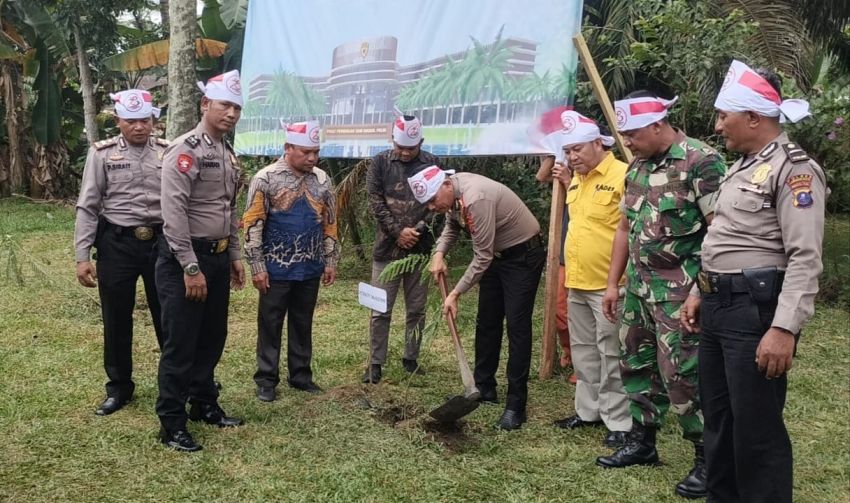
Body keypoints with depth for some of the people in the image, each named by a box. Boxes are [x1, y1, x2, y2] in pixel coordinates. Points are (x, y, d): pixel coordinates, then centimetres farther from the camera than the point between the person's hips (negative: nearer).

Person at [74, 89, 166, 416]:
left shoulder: (168, 152, 3)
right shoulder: (102, 153, -1)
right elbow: (87, 207, -1)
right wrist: (83, 256, -6)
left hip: (161, 242, 1)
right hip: (117, 244, 0)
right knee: (116, 320, 10)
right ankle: (119, 387, 27)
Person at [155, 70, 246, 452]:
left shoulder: (229, 154, 13)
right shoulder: (185, 149, -14)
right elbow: (174, 212, -21)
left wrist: (235, 256, 16)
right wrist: (191, 268, -22)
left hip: (218, 258, 8)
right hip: (185, 260, -8)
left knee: (212, 338, 17)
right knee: (180, 343, 0)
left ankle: (205, 405, 32)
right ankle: (172, 424, 11)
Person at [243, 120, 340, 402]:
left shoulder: (322, 180, 6)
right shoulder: (266, 178, -9)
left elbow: (330, 223, 12)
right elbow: (252, 224, -9)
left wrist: (330, 262, 10)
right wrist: (257, 266, -11)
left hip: (310, 269, 4)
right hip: (277, 269, -4)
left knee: (303, 324, 14)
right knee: (270, 325, 6)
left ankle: (301, 376, 26)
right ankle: (266, 380, 17)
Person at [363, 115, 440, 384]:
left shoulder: (432, 164, 3)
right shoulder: (380, 163, 1)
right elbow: (375, 202, -4)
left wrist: (418, 230, -12)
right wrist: (398, 232, -11)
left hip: (421, 249, 1)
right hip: (387, 248, -1)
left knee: (417, 309, 11)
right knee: (380, 311, 2)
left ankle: (411, 358, 24)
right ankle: (375, 364, 11)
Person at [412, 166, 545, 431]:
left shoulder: (475, 198, -33)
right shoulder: (452, 192, -6)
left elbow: (482, 257, -29)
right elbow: (452, 225, 14)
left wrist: (456, 293, -23)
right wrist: (439, 253, -5)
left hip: (523, 255, -9)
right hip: (496, 254, 9)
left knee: (517, 326, -10)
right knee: (486, 322, 13)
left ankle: (516, 404, -4)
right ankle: (484, 388, 26)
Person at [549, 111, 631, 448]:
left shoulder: (622, 176, -14)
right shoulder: (576, 179, 13)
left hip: (608, 284, -8)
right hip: (577, 282, 9)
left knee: (611, 356, -1)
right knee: (583, 351, 17)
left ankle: (619, 423, 11)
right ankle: (588, 411, 30)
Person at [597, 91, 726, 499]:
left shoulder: (701, 161, -14)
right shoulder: (638, 167, 11)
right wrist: (613, 283, 17)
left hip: (680, 291, -8)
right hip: (639, 286, 8)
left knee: (683, 375, -4)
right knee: (636, 365, 16)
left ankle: (709, 460, 12)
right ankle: (642, 442, 32)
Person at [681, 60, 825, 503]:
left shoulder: (793, 168, -13)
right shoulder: (741, 168, 17)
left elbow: (805, 258, -20)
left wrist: (784, 328, -26)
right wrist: (700, 293, 20)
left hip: (756, 308, -9)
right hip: (718, 305, 9)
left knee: (756, 428, -1)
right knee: (718, 417, 18)